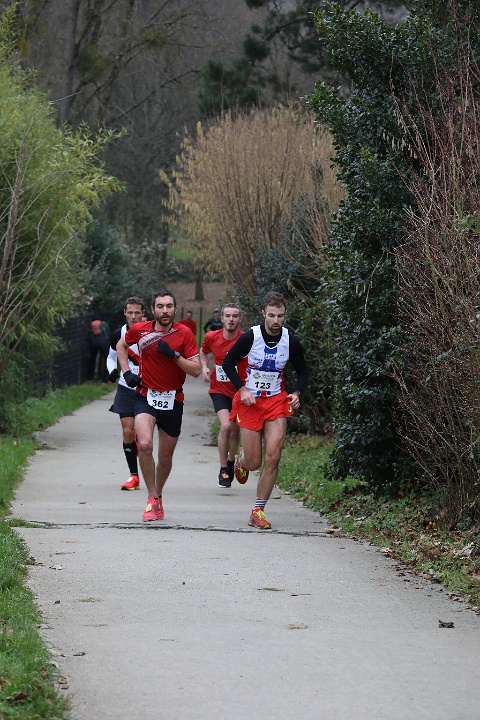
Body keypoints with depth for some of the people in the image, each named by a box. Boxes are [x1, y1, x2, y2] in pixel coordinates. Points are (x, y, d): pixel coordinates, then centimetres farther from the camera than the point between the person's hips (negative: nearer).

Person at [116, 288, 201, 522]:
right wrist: (126, 372, 5)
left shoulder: (184, 333, -7)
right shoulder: (139, 330, -4)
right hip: (146, 396, -1)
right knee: (144, 445, -24)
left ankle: (158, 495, 36)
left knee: (166, 456, 9)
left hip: (173, 400, 1)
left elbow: (196, 370, -10)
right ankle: (153, 500, -13)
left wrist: (174, 355, -23)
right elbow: (121, 345, 18)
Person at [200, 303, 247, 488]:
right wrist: (204, 367, -2)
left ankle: (230, 464, 39)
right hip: (219, 390, 0)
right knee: (226, 425, -21)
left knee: (235, 431, 12)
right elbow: (204, 352, 16)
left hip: (240, 391, 0)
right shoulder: (212, 337, -7)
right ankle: (223, 470, -10)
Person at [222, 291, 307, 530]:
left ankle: (258, 511, -1)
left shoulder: (291, 342, -3)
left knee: (273, 457, -12)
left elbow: (302, 371, 11)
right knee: (254, 463, 0)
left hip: (276, 401, 2)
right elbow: (228, 363, 0)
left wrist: (297, 393, -7)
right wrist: (242, 390, -12)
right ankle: (242, 457, 40)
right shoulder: (250, 337, -11)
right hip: (249, 401, -2)